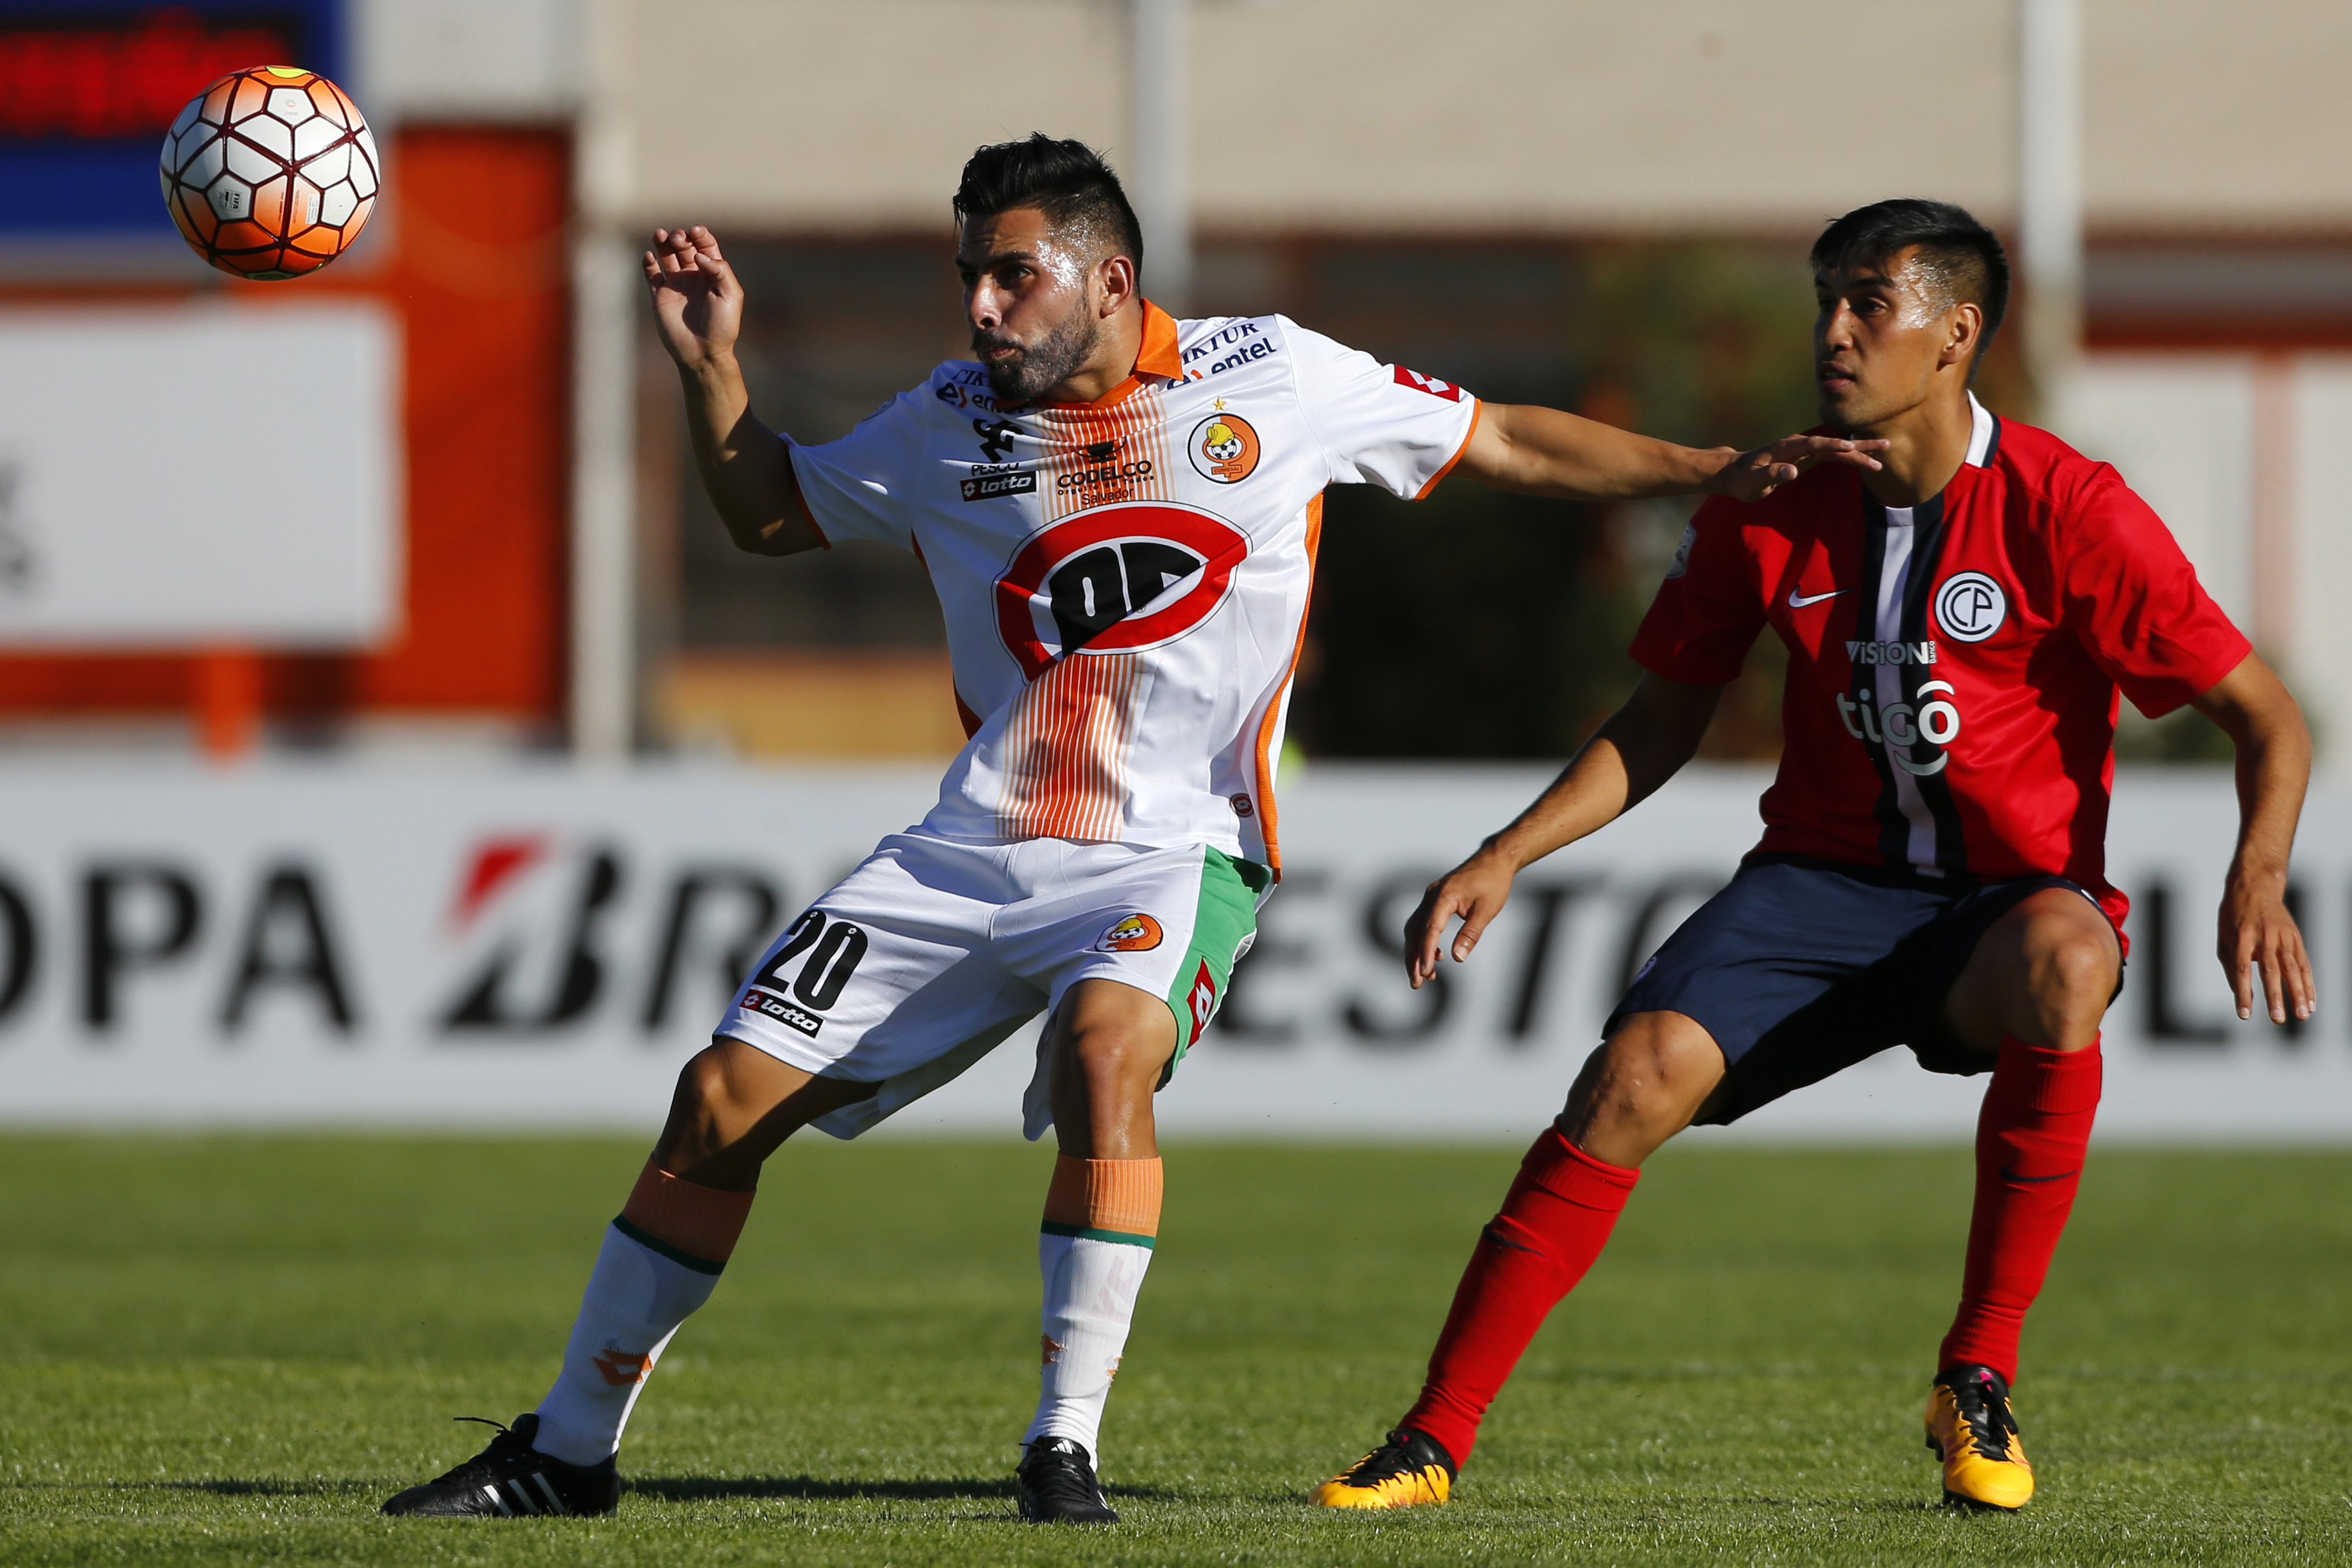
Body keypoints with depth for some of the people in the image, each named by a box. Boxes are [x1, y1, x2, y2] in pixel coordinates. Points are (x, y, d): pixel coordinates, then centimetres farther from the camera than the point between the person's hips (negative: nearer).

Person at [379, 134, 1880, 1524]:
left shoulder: (1274, 380, -2)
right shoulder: (951, 420, 6)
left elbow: (1504, 442, 8)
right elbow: (772, 512, 22)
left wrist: (1718, 474, 4)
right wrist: (713, 363, 7)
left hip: (1173, 852, -4)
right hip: (972, 851, 4)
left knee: (1104, 1049, -36)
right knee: (725, 1097, -2)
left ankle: (1068, 1449, -27)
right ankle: (569, 1449, 12)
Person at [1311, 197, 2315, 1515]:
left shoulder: (2067, 510, -13)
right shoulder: (1770, 506, -1)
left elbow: (2271, 722, -10)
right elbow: (1662, 724, 12)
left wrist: (2259, 879, -29)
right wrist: (1506, 859, 0)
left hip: (2012, 897, -3)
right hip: (1825, 880, 3)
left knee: (2064, 966, -38)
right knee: (1636, 1075, -21)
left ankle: (1981, 1382, -22)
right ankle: (1435, 1441, -14)